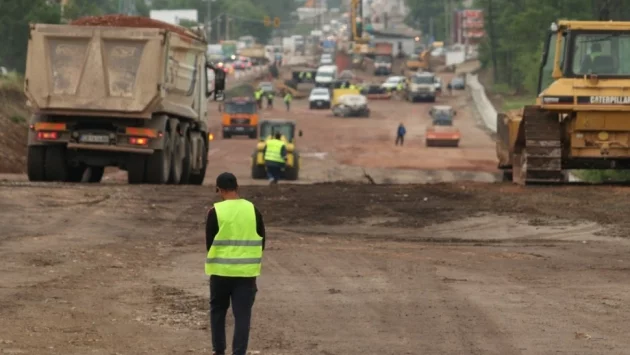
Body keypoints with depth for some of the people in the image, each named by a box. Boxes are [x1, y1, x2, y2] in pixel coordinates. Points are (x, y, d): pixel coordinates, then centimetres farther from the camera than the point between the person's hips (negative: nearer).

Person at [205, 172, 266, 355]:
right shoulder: (253, 210, 0)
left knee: (217, 311, 17)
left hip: (221, 271, -1)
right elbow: (261, 241, 6)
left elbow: (209, 242, -2)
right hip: (246, 272, 1)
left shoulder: (215, 211, -8)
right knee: (242, 315, 3)